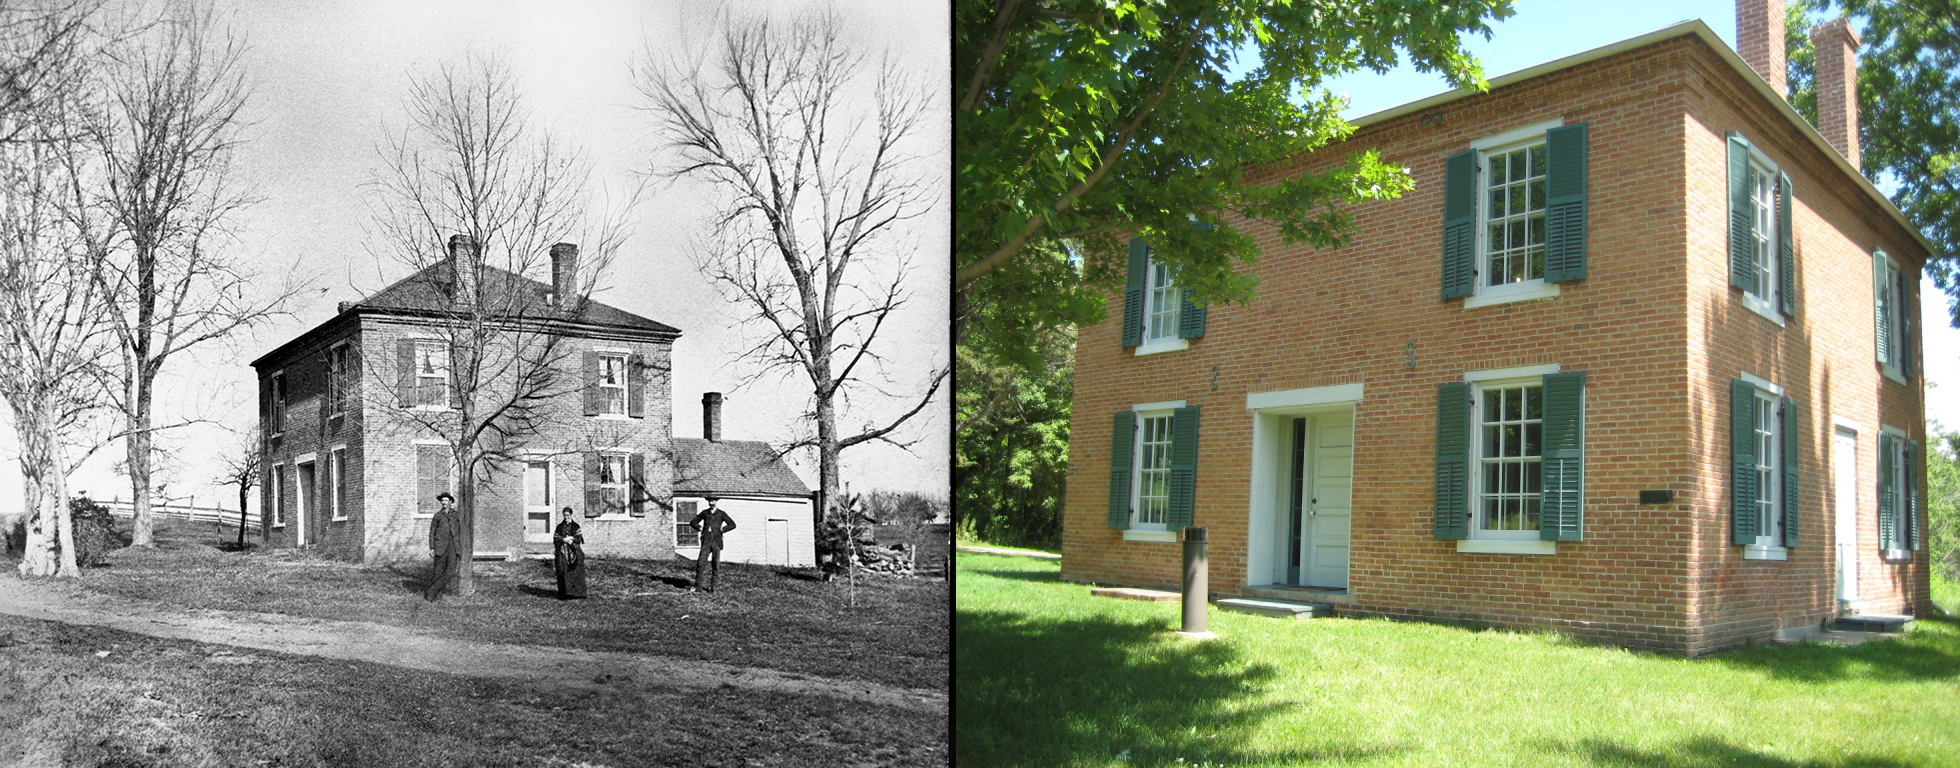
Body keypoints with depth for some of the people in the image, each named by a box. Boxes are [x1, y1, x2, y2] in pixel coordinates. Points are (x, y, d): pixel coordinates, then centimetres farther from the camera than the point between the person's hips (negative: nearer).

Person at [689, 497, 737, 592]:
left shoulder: (721, 513, 5)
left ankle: (712, 586, 9)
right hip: (706, 542, 1)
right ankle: (697, 585, 1)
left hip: (716, 542, -1)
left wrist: (722, 530, -6)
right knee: (700, 563, -9)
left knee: (716, 565, -1)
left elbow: (732, 525, 2)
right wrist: (700, 528, 3)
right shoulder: (704, 513, 10)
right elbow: (693, 522, 18)